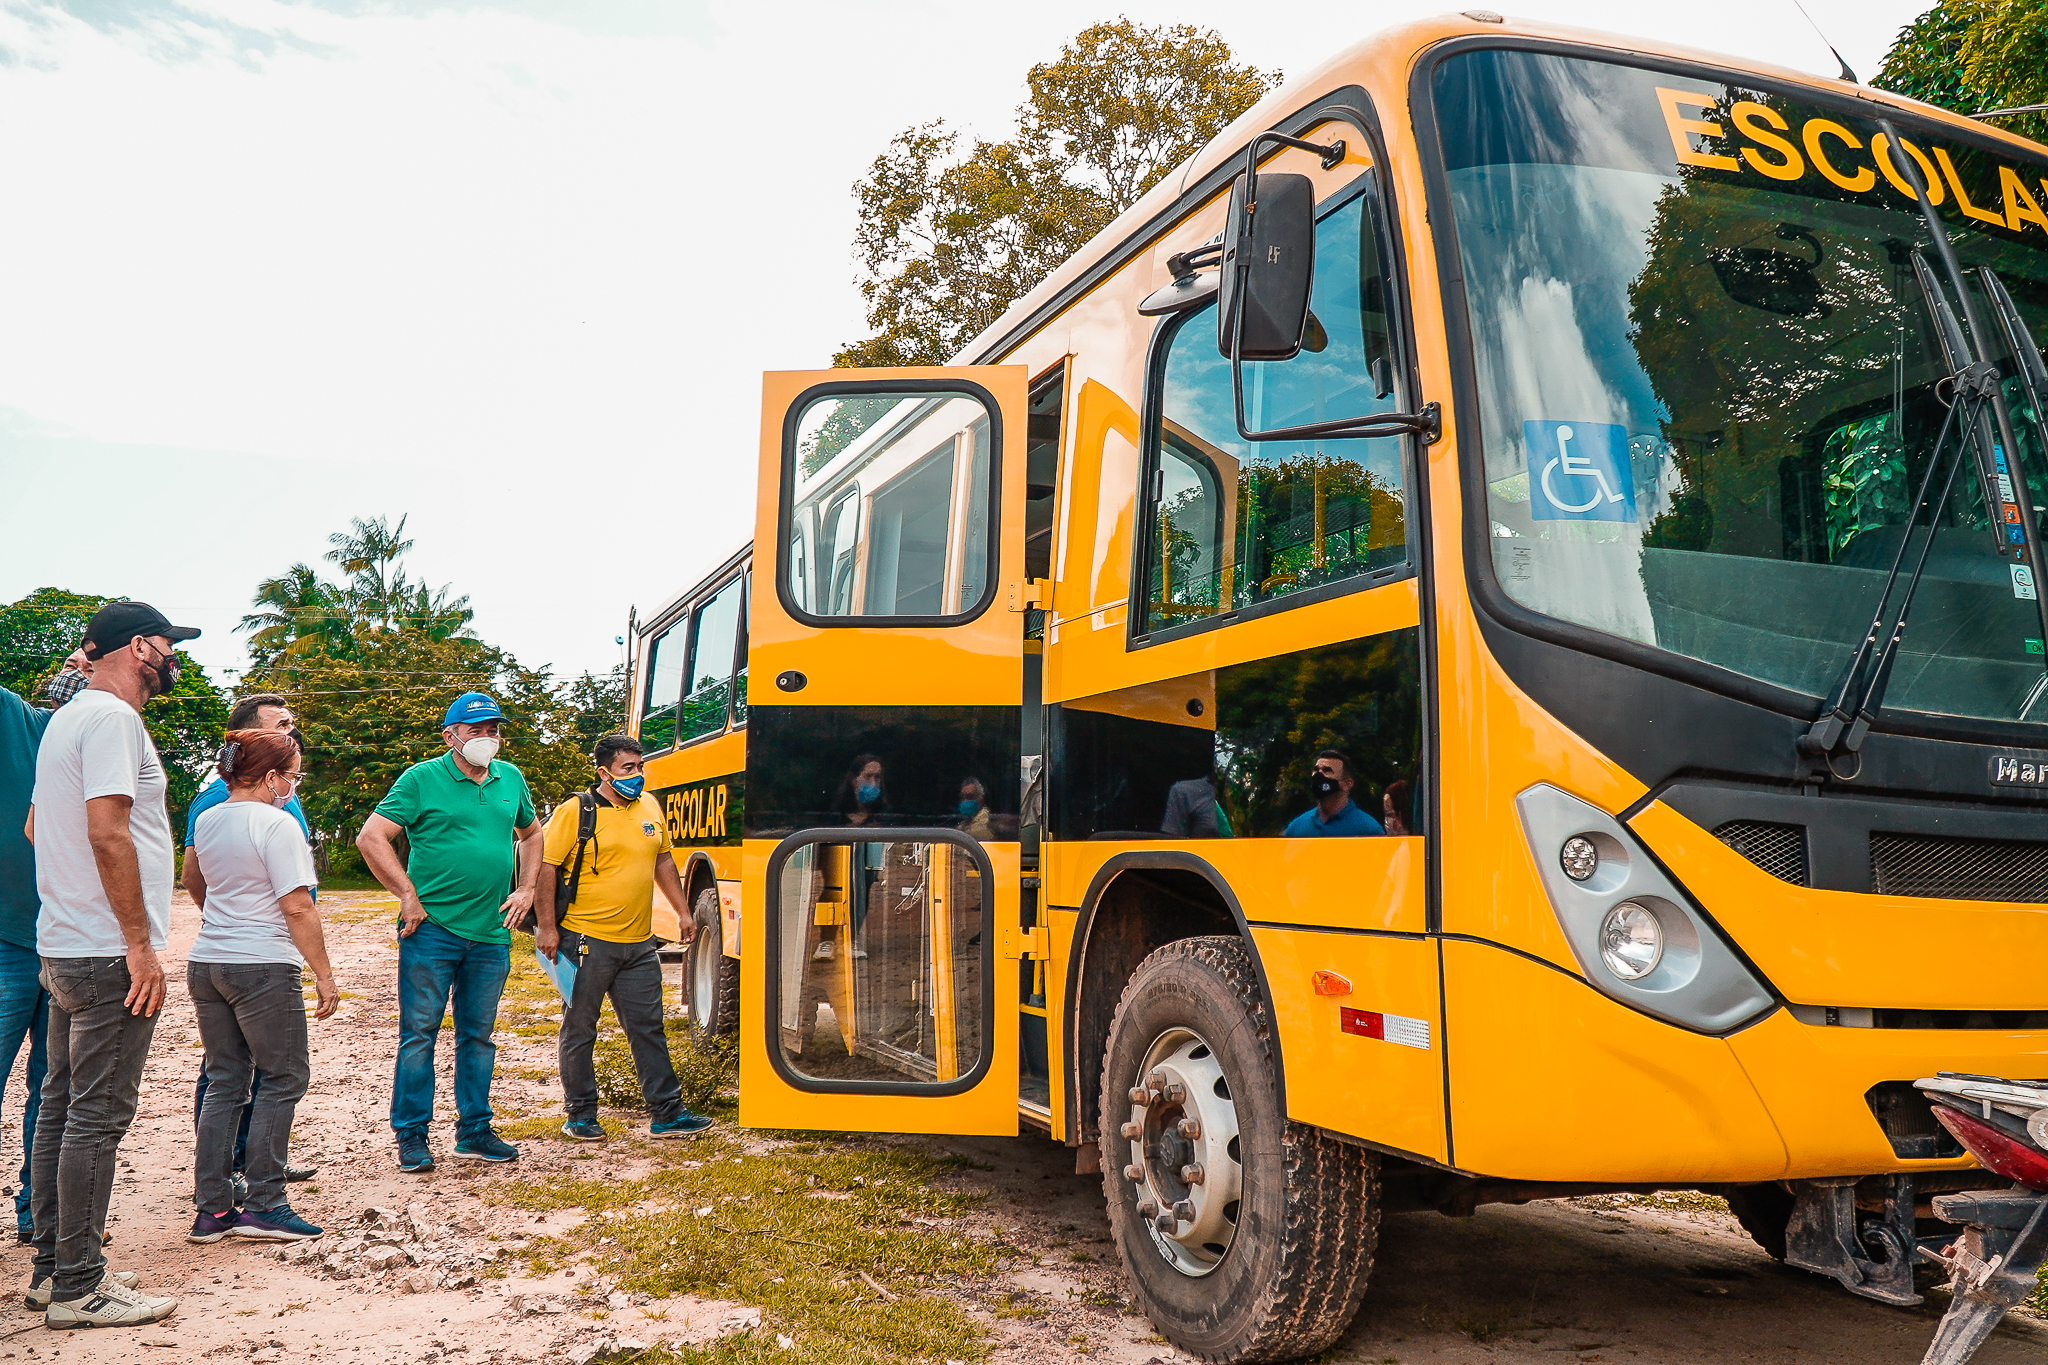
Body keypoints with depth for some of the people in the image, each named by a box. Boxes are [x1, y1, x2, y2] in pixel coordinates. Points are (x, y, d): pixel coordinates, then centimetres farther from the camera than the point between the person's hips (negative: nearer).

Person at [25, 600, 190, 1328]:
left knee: (62, 1108, 14)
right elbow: (108, 831, -23)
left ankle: (54, 1267, 23)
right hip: (109, 952, -10)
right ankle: (78, 1287, 2)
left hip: (64, 950, 10)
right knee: (97, 1116, -4)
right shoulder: (111, 717, -14)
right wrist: (140, 944, -21)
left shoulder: (68, 718, 18)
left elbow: (36, 825, 27)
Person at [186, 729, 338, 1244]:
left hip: (206, 964, 8)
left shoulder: (206, 820, 10)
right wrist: (324, 975, -10)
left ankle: (212, 1210, 14)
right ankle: (264, 1205, 2)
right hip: (261, 967, -8)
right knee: (283, 1079, 3)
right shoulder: (277, 824, -13)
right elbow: (298, 908, -17)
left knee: (224, 1082, 13)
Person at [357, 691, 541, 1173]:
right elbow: (370, 837, -9)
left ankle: (474, 1131, 22)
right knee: (419, 1033, 2)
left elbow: (531, 833, 25)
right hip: (432, 930, -5)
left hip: (491, 934, 5)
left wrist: (526, 889, 13)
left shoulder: (511, 779, 10)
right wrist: (408, 896, -11)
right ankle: (411, 1136, 12)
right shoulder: (421, 780, -5)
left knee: (478, 1035, 12)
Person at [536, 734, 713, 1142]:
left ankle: (667, 1113, 12)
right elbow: (544, 867, -9)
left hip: (639, 944, 5)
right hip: (587, 941, -5)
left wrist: (682, 910, 19)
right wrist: (547, 927, -13)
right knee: (580, 1029, 7)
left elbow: (663, 860, 22)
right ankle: (580, 1115, 19)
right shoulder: (573, 813, -9)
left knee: (648, 1028, 7)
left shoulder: (650, 807, 11)